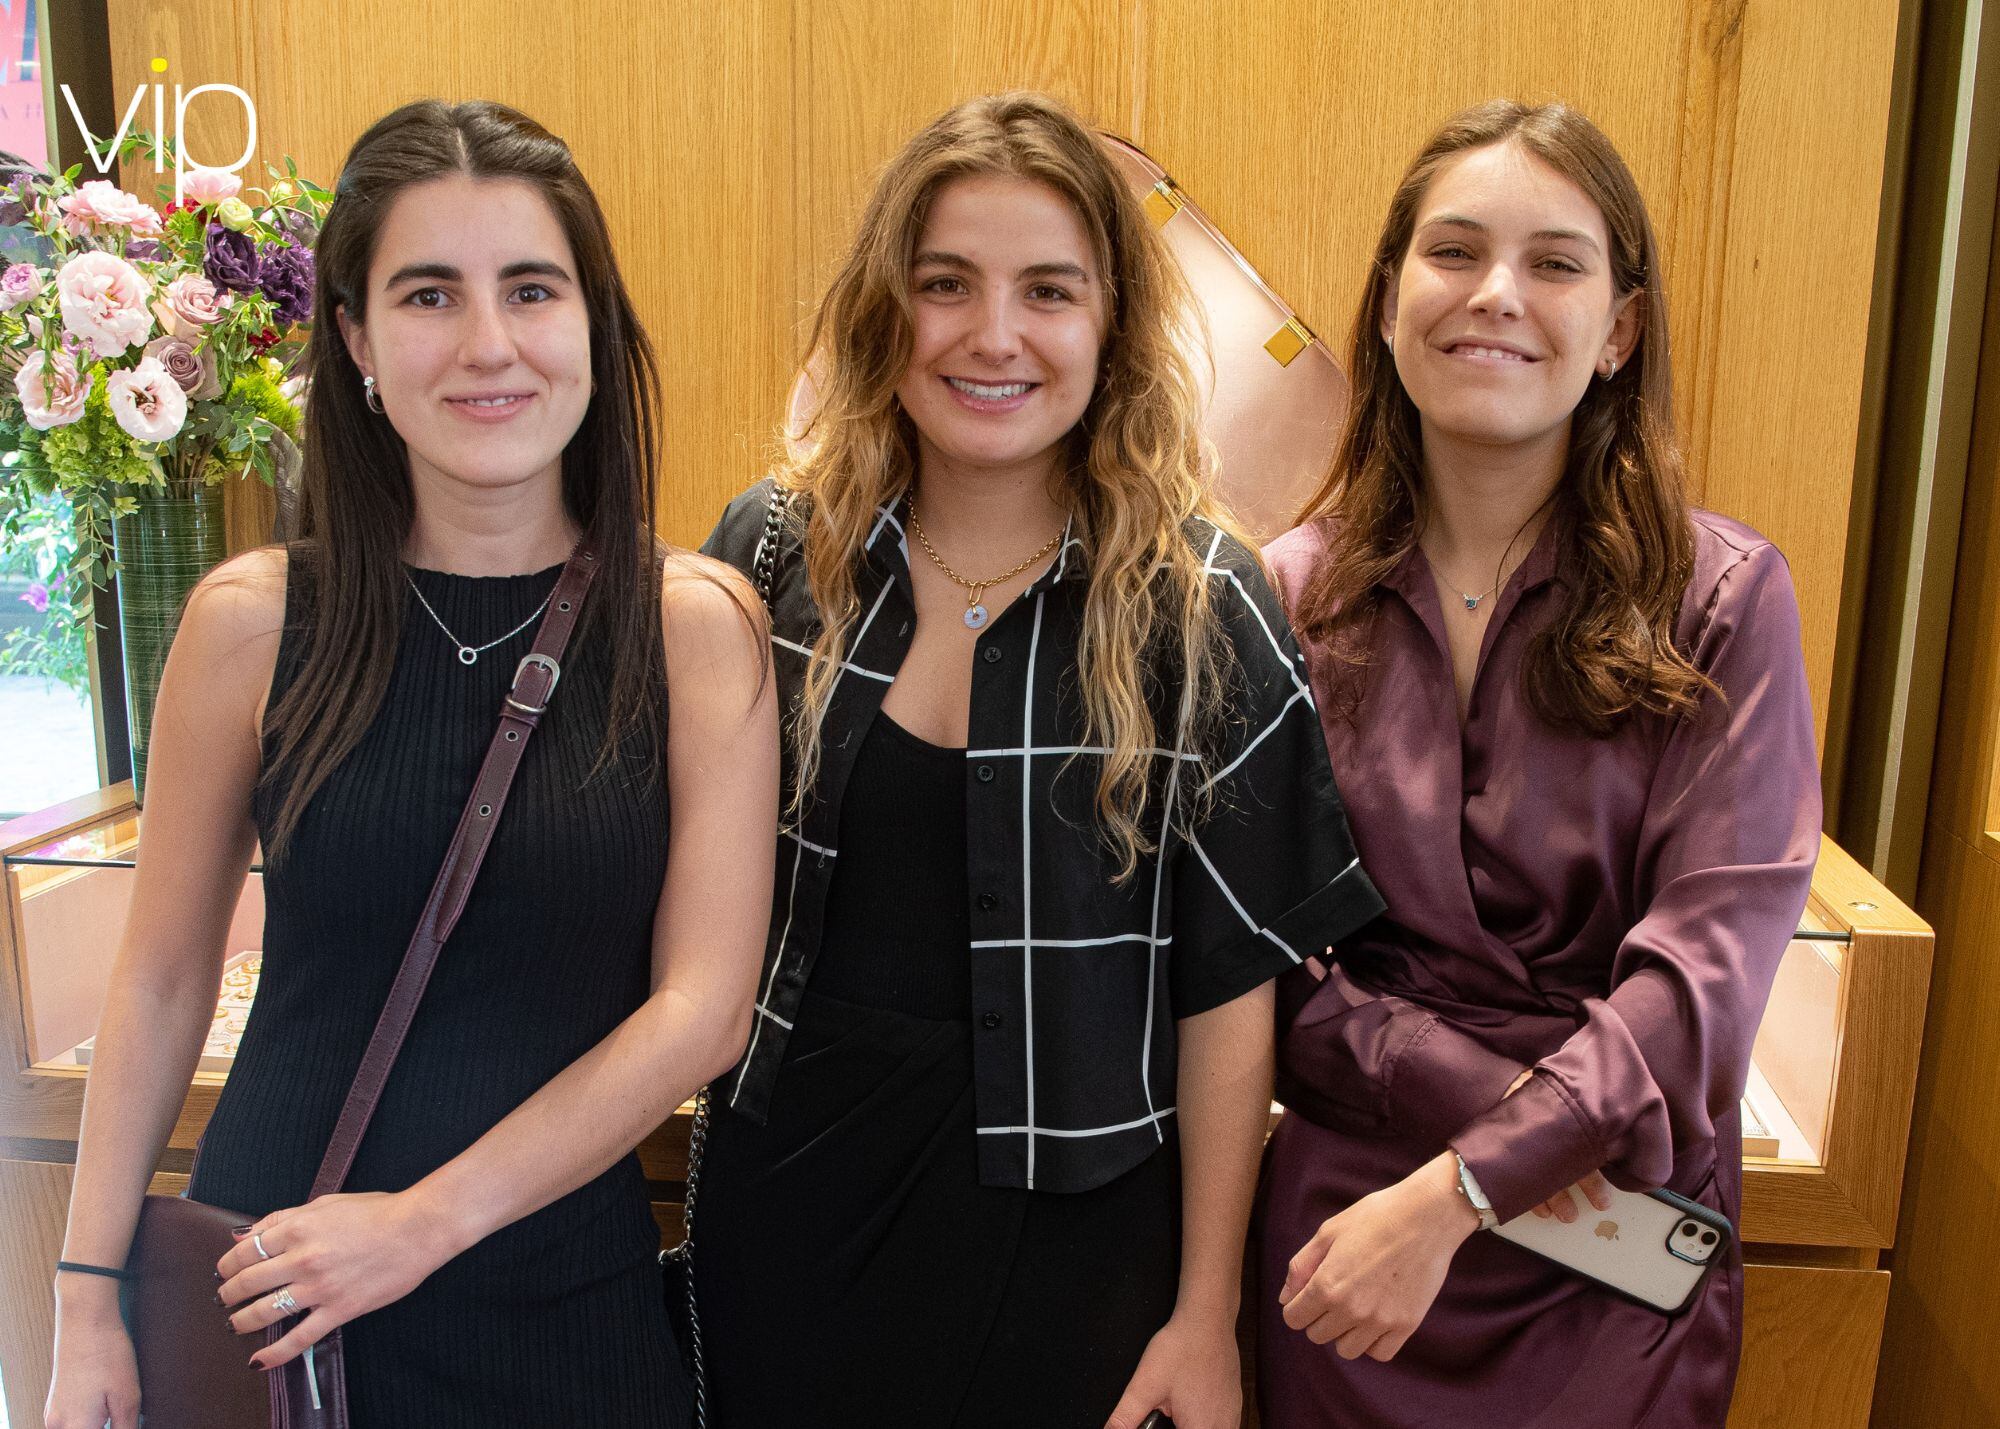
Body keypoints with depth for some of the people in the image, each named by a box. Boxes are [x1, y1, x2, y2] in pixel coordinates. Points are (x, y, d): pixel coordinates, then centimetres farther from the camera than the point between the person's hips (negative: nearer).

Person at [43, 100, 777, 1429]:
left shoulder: (697, 624, -9)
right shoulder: (253, 622, -7)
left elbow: (702, 1006, -11)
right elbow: (163, 980, 1)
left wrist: (425, 1220, -15)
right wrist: (89, 1300, 2)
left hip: (566, 1300, 0)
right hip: (259, 1291, 1)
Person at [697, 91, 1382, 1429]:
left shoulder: (1198, 605, -12)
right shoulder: (770, 553, -5)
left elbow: (1227, 982, -8)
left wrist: (1208, 1314, -5)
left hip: (1061, 1223, -2)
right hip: (785, 1193, 3)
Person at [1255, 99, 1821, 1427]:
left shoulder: (1722, 597, -8)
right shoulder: (1292, 596, -5)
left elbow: (1712, 951, -15)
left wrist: (1454, 1194, -21)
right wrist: (1480, 1098, -18)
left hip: (1617, 1268, 0)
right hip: (1345, 1217, 1)